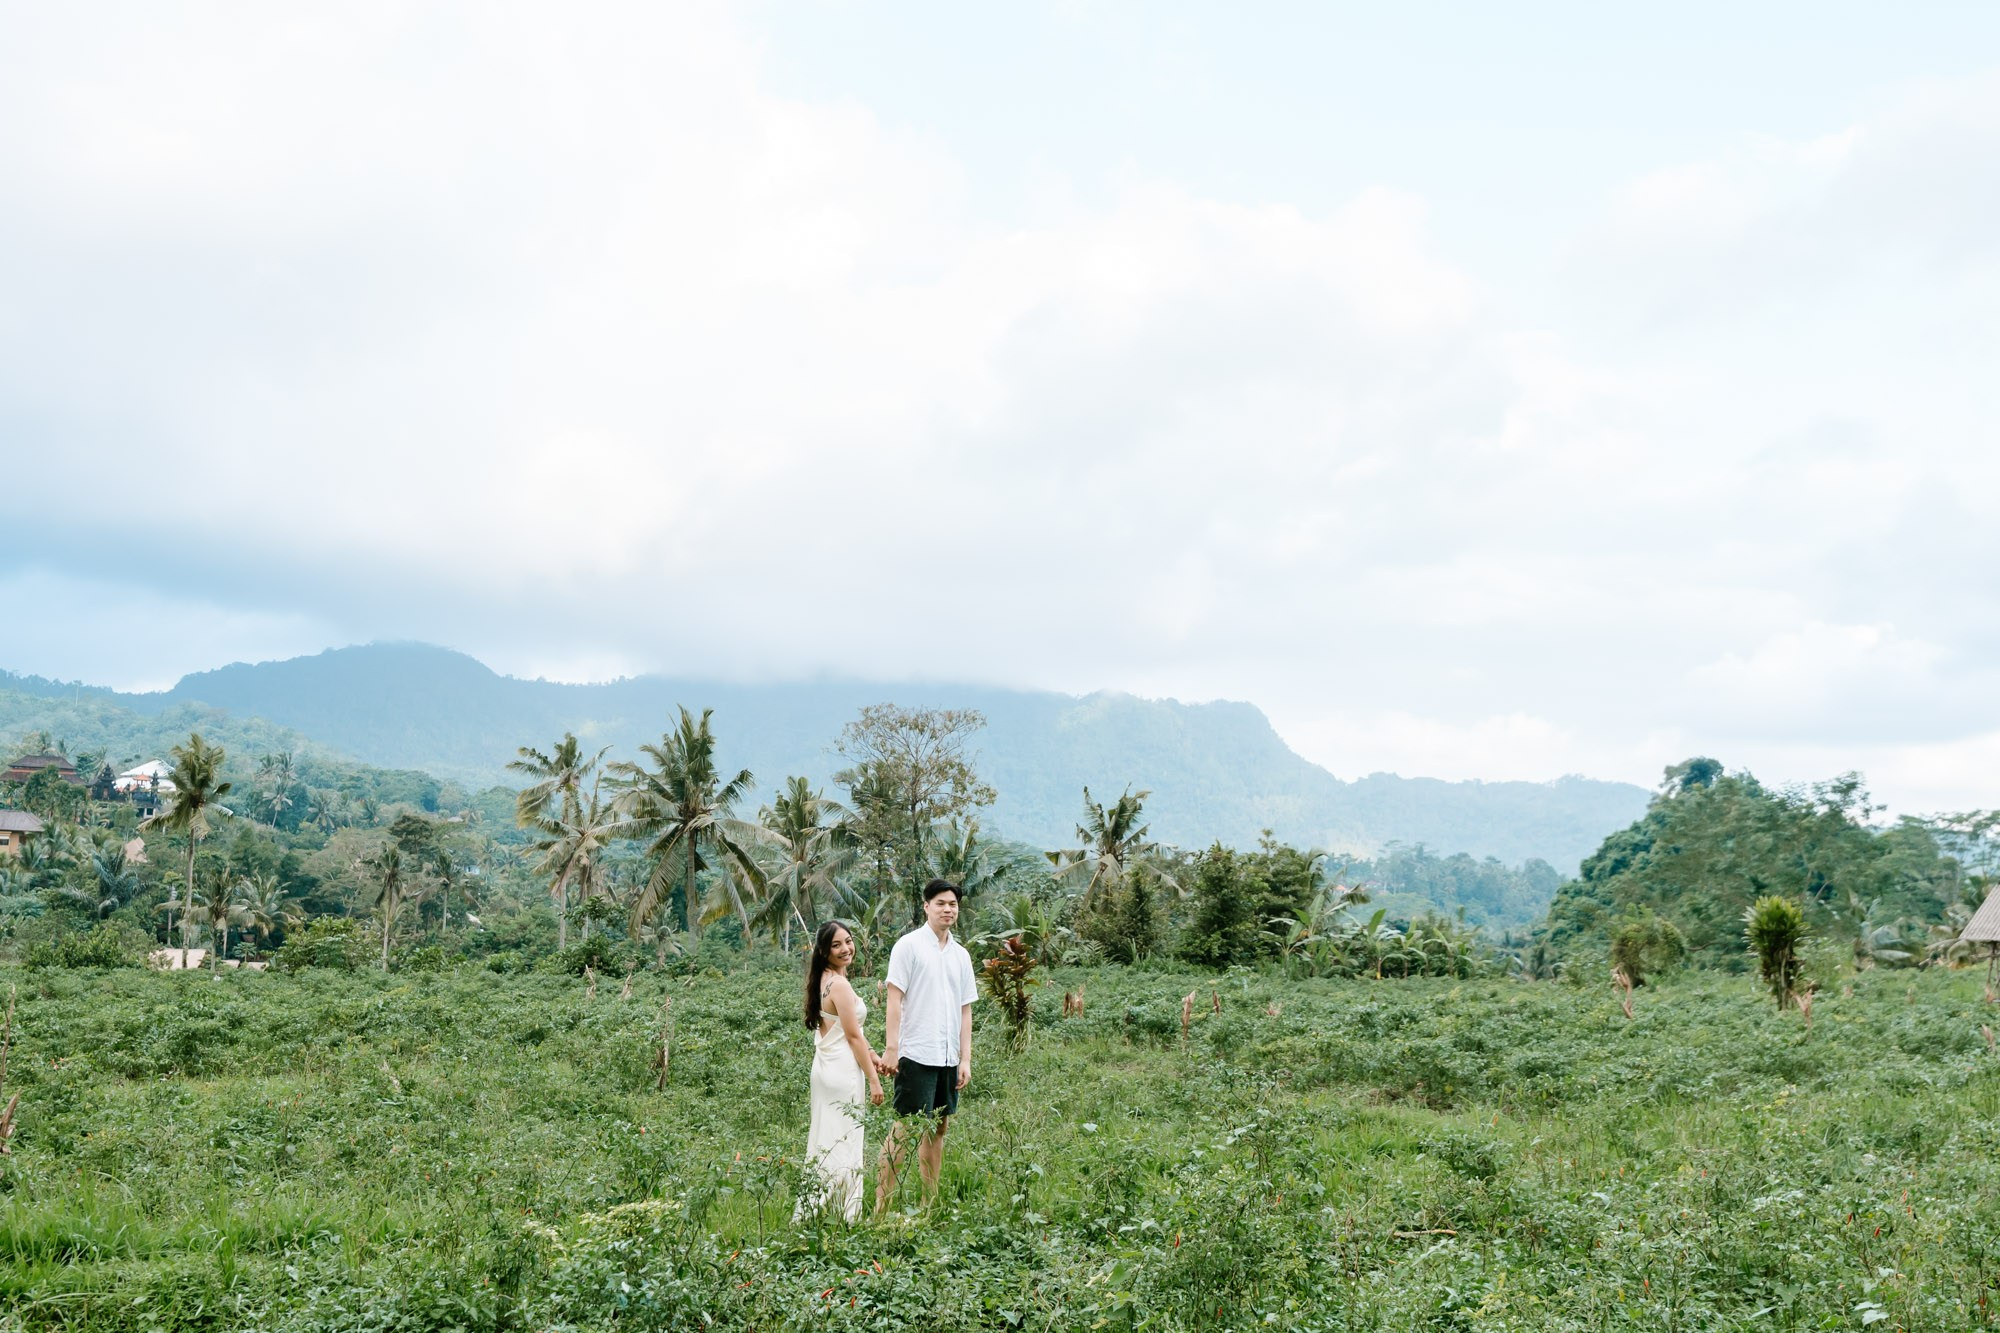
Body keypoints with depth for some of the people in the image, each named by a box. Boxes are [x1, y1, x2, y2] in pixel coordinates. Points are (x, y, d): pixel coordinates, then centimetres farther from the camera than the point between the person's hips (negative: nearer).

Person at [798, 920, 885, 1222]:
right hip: (842, 1072, -9)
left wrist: (870, 1056, 18)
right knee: (844, 1144, -3)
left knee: (825, 1140, 14)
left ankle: (813, 1212, 21)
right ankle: (844, 1216, 3)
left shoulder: (823, 980, 10)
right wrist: (874, 1080, -10)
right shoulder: (840, 985, -18)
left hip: (826, 1068, 9)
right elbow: (854, 1036, -16)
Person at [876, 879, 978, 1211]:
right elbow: (894, 999, -7)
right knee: (905, 1128, -7)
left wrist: (965, 1059, 10)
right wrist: (891, 1048, -14)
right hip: (916, 1055, -6)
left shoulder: (961, 955, 14)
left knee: (938, 1127, 10)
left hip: (949, 1058, 6)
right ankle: (881, 1205, -3)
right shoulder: (909, 946, -3)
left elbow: (965, 1010, 15)